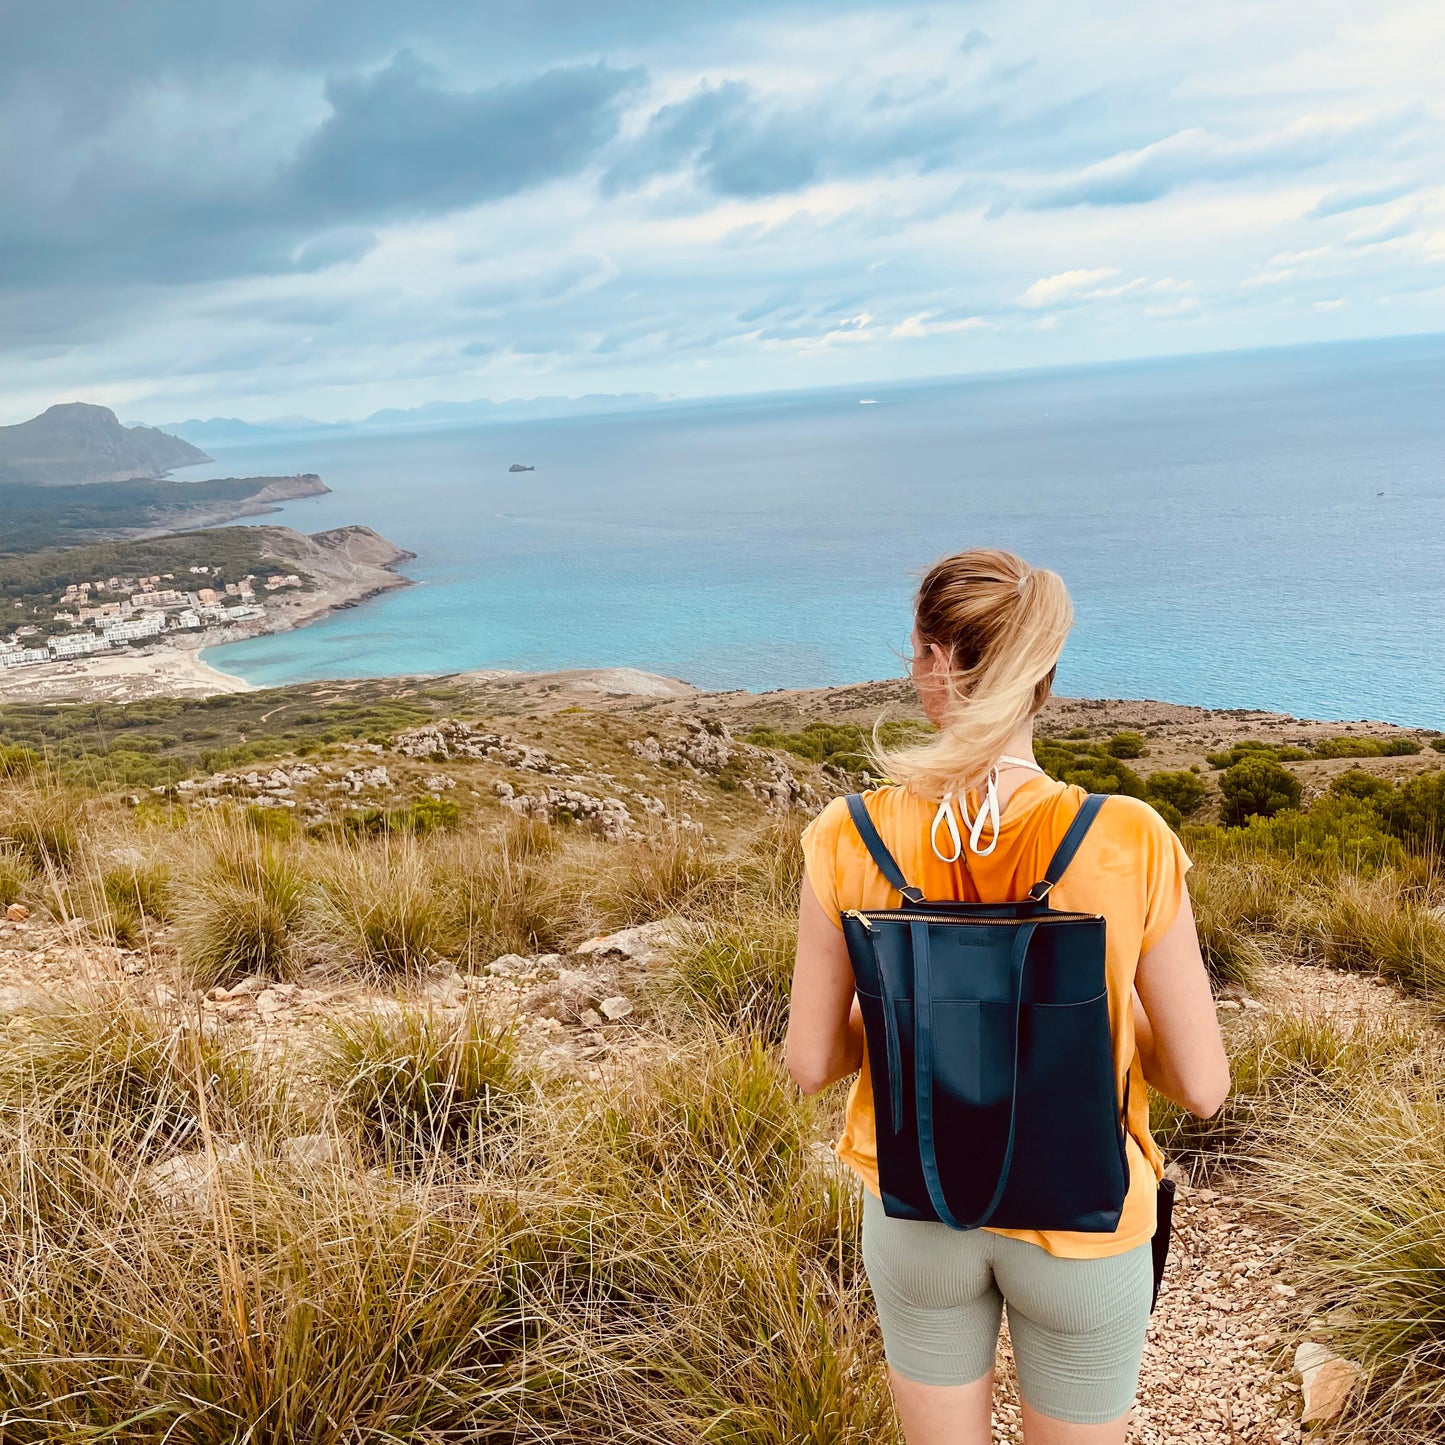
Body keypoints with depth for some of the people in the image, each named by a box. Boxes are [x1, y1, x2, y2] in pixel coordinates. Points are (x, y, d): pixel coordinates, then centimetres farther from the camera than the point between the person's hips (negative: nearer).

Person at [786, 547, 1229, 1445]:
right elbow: (1202, 1087, -15)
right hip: (1080, 1233, -1)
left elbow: (812, 1064, -9)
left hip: (917, 1217, 1)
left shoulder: (851, 842, -20)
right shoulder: (1129, 845, -24)